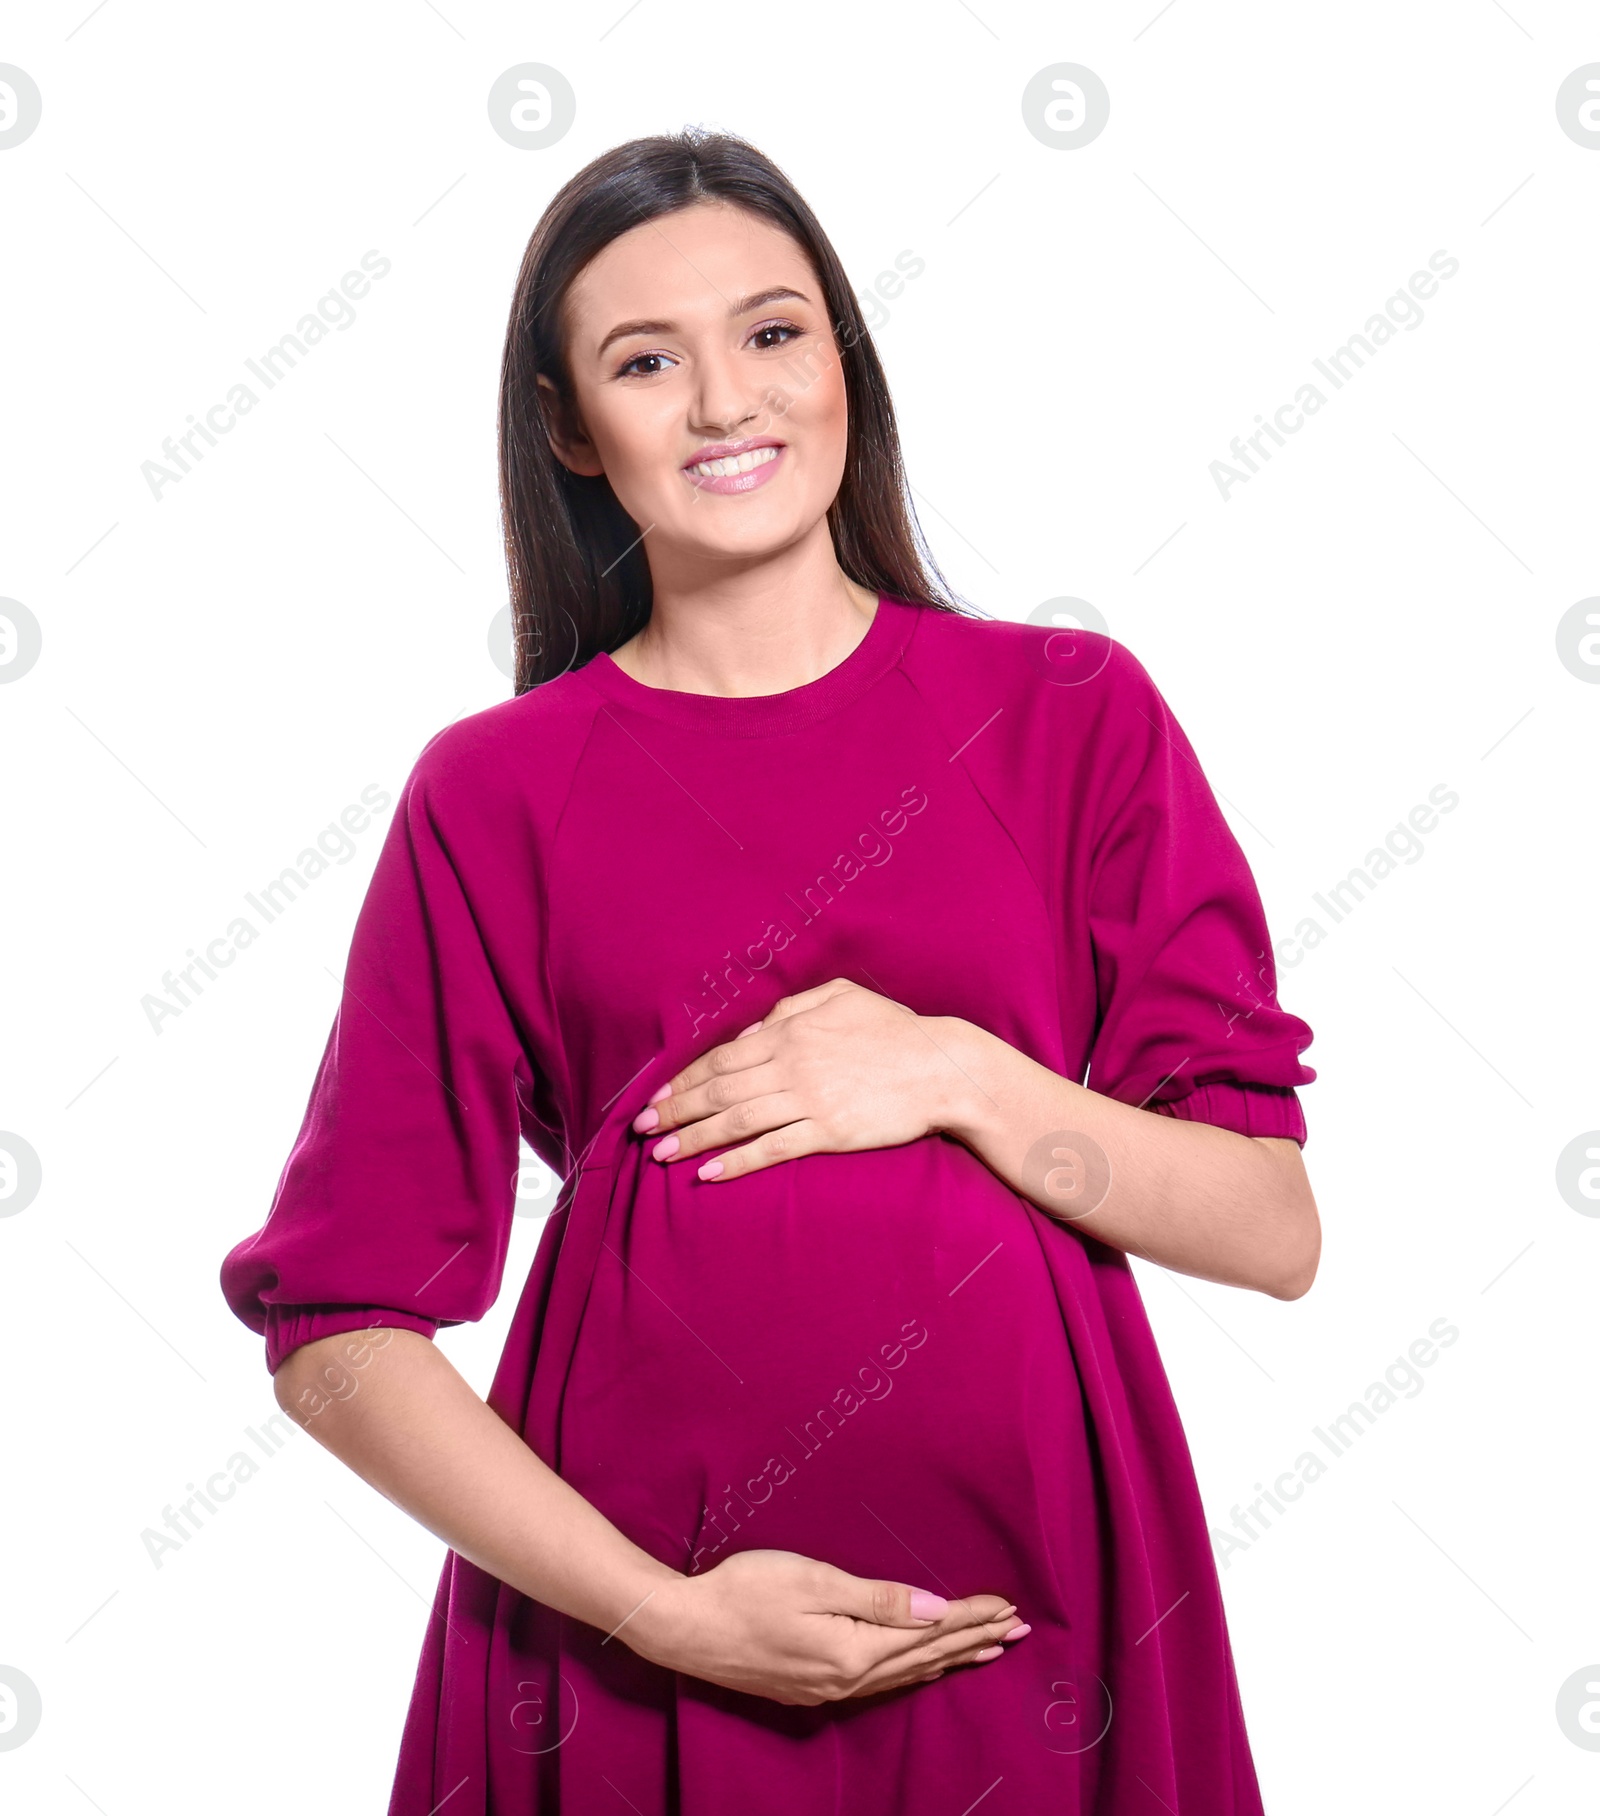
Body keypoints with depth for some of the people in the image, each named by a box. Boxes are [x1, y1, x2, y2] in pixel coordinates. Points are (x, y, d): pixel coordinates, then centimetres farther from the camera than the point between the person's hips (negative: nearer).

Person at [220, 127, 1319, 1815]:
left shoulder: (1072, 713, 0)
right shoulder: (493, 795, -2)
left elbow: (1275, 1230, 0)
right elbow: (336, 1331, -3)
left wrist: (956, 1075, -14)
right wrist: (664, 1613, -12)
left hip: (1026, 1594, 1)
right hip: (638, 1641, -1)